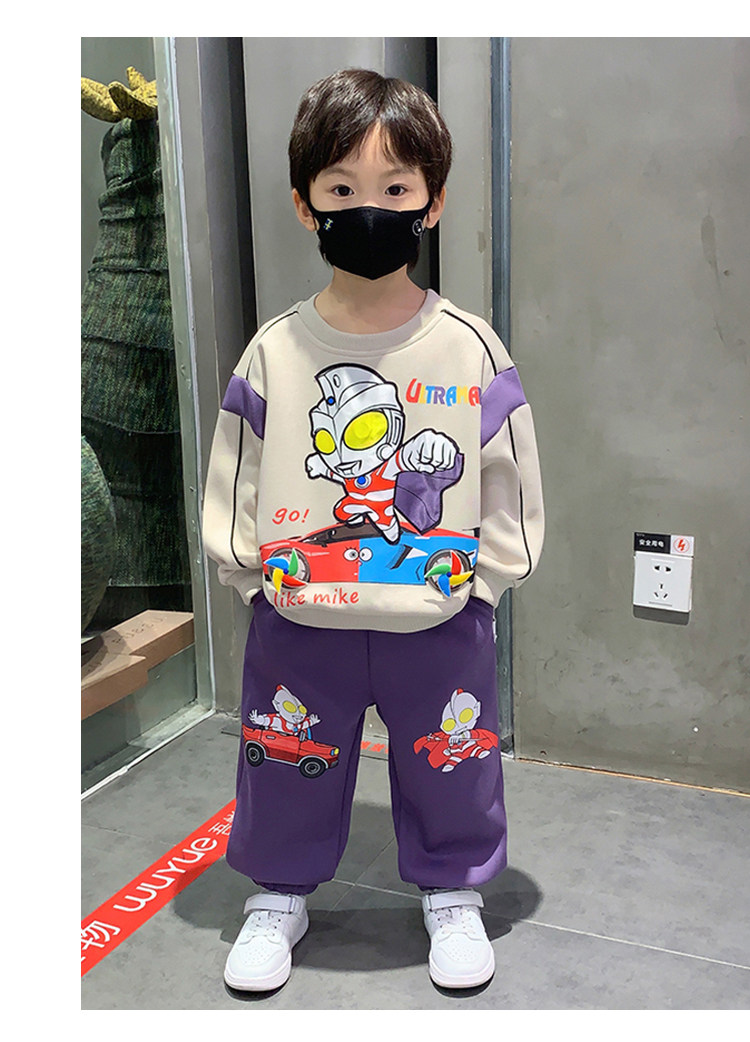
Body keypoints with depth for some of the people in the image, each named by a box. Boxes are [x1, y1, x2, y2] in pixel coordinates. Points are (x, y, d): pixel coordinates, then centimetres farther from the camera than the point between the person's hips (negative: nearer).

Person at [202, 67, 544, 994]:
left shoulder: (471, 350, -7)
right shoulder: (274, 353, -5)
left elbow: (510, 482, -1)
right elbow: (232, 484, 1)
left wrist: (480, 576, -6)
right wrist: (255, 570, -5)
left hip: (441, 625, 0)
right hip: (298, 623, 1)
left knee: (450, 766, 17)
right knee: (287, 767, 17)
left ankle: (451, 891, 44)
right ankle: (281, 893, 44)